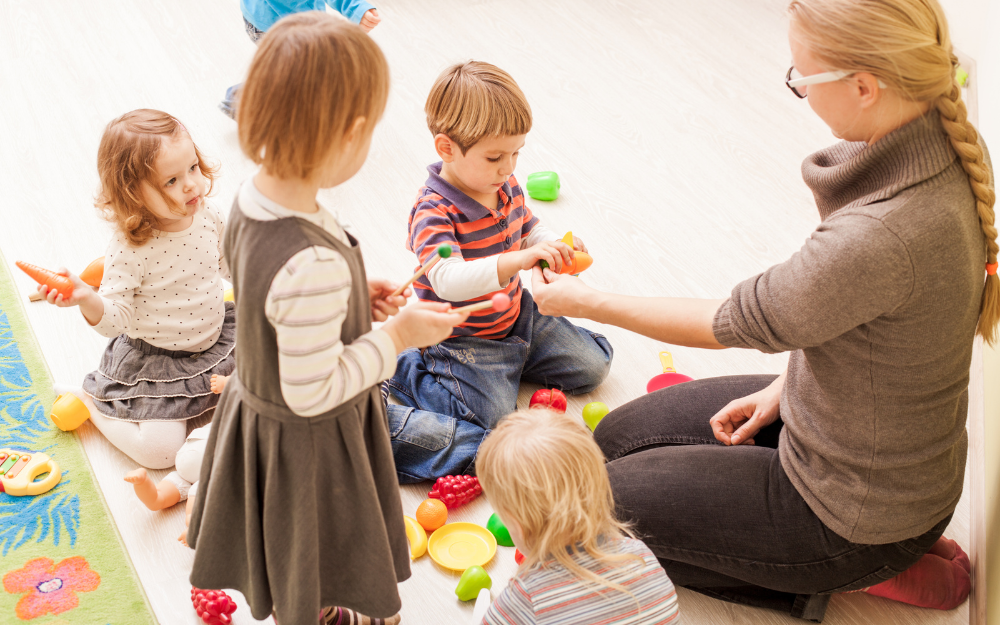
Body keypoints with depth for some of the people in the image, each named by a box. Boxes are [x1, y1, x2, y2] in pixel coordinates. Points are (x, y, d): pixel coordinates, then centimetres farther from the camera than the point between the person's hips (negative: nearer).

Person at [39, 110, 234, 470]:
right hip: (155, 361, -6)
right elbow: (115, 320, -26)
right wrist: (87, 300, -45)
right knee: (159, 450, -12)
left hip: (215, 337, 6)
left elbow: (230, 265, 11)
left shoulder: (206, 216, -10)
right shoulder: (129, 250, -28)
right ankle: (89, 402, 13)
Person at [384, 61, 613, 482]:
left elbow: (529, 230, 14)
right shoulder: (433, 213, -29)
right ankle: (408, 376, 0)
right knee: (490, 429, -19)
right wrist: (520, 260, -55)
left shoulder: (506, 187, -3)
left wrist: (556, 247, -10)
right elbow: (449, 281, -43)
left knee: (592, 366, 11)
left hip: (516, 316, 8)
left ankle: (512, 362, 24)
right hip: (464, 340, -8)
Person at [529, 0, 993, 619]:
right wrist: (786, 386, 7)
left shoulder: (881, 237, -39)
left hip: (856, 511, -9)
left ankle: (864, 570, 5)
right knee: (617, 438, 18)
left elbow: (739, 323, -22)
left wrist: (585, 302, -8)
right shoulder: (943, 149, -12)